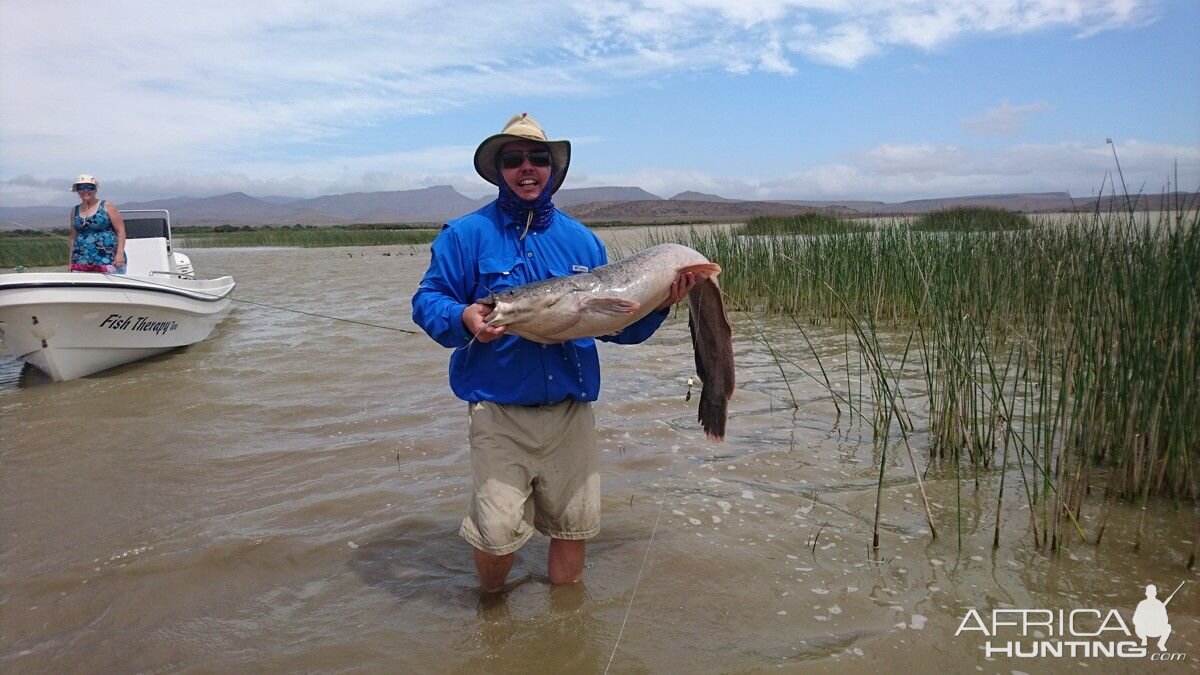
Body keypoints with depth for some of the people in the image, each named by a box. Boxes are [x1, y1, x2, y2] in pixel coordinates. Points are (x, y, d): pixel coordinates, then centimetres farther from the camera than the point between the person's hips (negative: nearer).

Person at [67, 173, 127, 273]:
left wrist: (120, 253, -12)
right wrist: (71, 261, 18)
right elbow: (74, 237, 22)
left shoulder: (107, 206, 3)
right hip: (82, 261, 4)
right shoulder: (75, 211, 16)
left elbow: (120, 230, -2)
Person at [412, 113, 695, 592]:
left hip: (571, 409, 4)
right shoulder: (466, 235, 0)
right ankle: (491, 607, 24)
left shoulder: (582, 241, 11)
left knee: (574, 528, 11)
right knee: (499, 532, -9)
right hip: (498, 412, -3)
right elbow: (426, 300, -3)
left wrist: (658, 305, -2)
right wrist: (462, 318, -23)